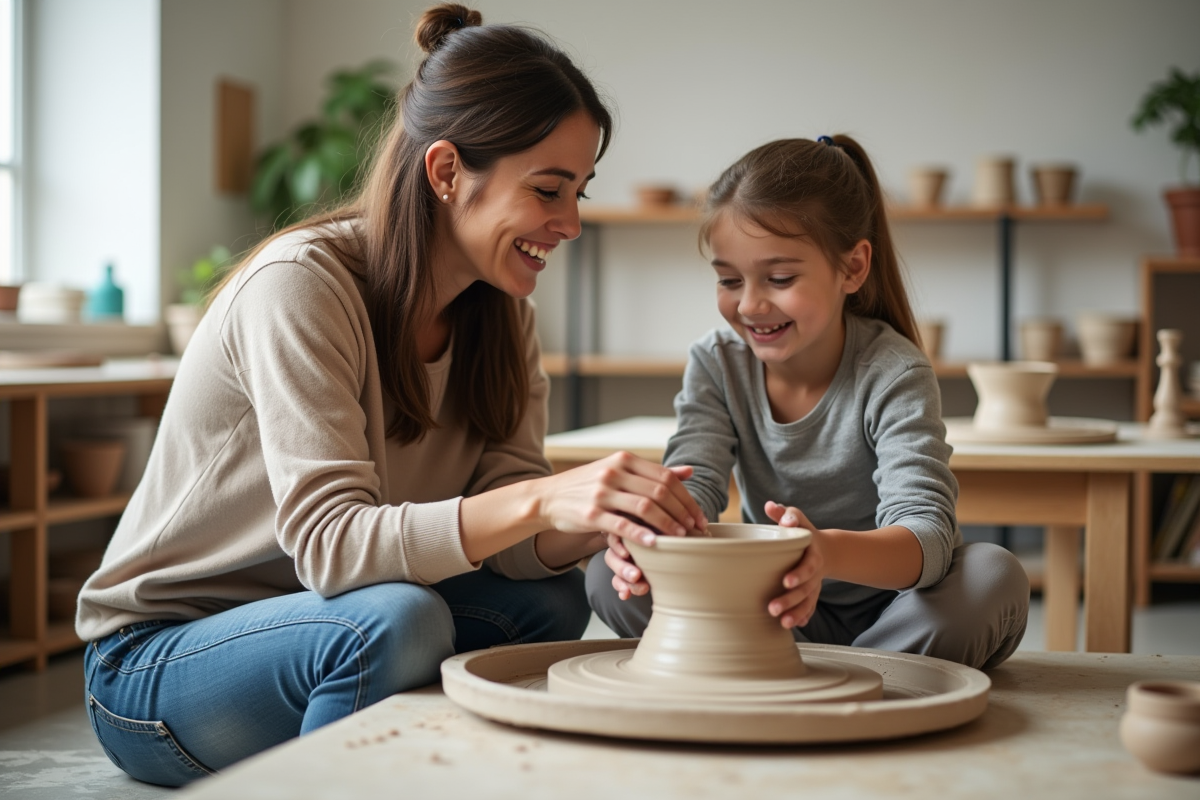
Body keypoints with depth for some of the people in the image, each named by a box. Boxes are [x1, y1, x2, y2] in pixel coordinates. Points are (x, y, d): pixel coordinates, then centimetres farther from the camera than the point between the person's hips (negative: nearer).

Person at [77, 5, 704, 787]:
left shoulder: (496, 310, 0)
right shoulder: (301, 284, -23)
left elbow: (511, 538, -8)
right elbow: (330, 544, -32)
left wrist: (598, 522, -30)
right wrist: (541, 500, -45)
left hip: (320, 622, 7)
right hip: (153, 661, -7)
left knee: (549, 598, -14)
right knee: (400, 620, -33)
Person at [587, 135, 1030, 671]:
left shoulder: (893, 375, -19)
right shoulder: (716, 364, -5)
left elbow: (927, 533, -32)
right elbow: (694, 484, -17)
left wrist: (829, 553, -56)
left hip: (887, 609, -3)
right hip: (772, 610, 3)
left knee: (995, 576, -33)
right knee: (612, 574, -18)